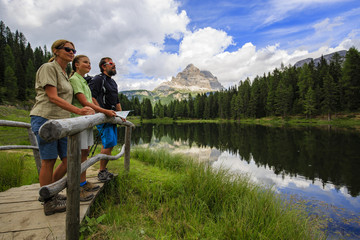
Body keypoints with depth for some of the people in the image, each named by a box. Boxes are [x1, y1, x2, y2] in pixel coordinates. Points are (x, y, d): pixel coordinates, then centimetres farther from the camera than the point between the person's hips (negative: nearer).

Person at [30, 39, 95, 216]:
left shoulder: (65, 74, 19)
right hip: (45, 118, -8)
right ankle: (48, 203, 14)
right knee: (49, 161, 0)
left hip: (61, 121, 8)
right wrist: (78, 111, -23)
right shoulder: (48, 68, -5)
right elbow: (52, 97, -16)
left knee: (69, 160, 7)